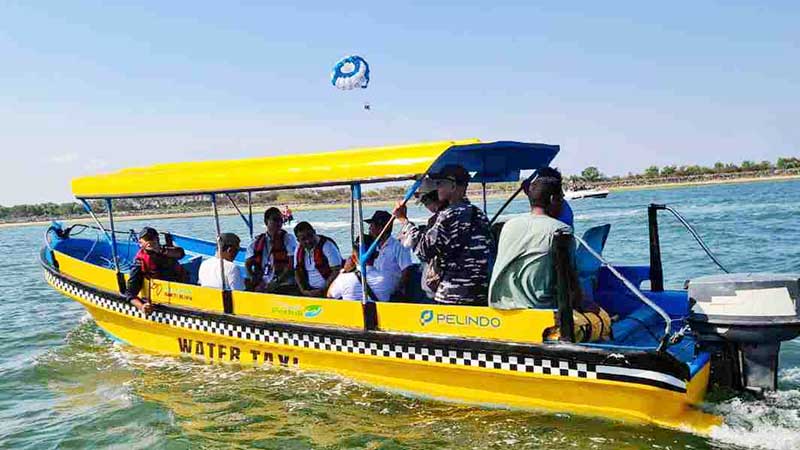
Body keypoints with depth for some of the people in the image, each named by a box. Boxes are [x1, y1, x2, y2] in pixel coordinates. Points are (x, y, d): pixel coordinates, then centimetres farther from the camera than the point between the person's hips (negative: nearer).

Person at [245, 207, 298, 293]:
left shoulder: (288, 238, 3)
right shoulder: (257, 242, 13)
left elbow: (291, 265, -5)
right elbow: (248, 264, 17)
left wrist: (277, 282, -12)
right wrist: (257, 283, 1)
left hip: (284, 286, -3)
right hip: (263, 287, 3)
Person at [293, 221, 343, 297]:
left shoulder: (327, 245, -10)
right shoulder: (299, 250, 9)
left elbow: (337, 271, -12)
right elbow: (298, 272, 13)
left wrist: (323, 290, -15)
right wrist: (304, 291, -3)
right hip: (310, 291, 7)